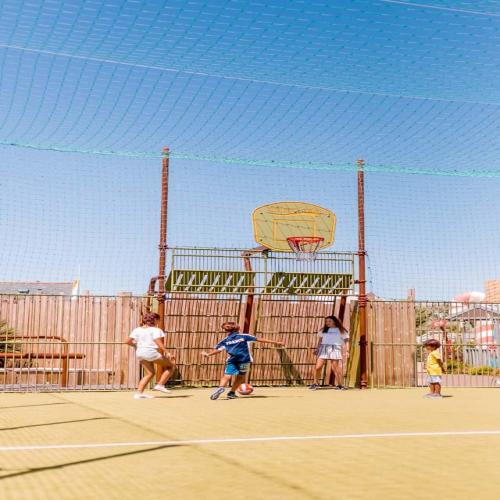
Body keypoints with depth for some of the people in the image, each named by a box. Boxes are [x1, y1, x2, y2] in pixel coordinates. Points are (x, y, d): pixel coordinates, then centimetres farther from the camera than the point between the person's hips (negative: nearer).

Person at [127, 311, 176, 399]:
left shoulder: (137, 330, 8)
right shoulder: (155, 330, -9)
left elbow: (129, 341, 5)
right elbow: (158, 342, -20)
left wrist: (135, 345, 23)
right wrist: (166, 353, -23)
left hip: (141, 354, 7)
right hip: (153, 353, -7)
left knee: (150, 374, 16)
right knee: (170, 366, 9)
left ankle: (138, 393, 5)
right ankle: (160, 385, 1)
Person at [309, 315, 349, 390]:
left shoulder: (341, 331, 10)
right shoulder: (323, 330, 18)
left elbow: (346, 341, 7)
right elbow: (320, 340, 22)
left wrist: (346, 351, -4)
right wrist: (317, 349, 16)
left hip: (335, 349, -3)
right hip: (323, 349, 3)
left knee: (335, 368, -8)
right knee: (317, 367, -7)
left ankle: (339, 385, 1)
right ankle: (315, 383, 7)